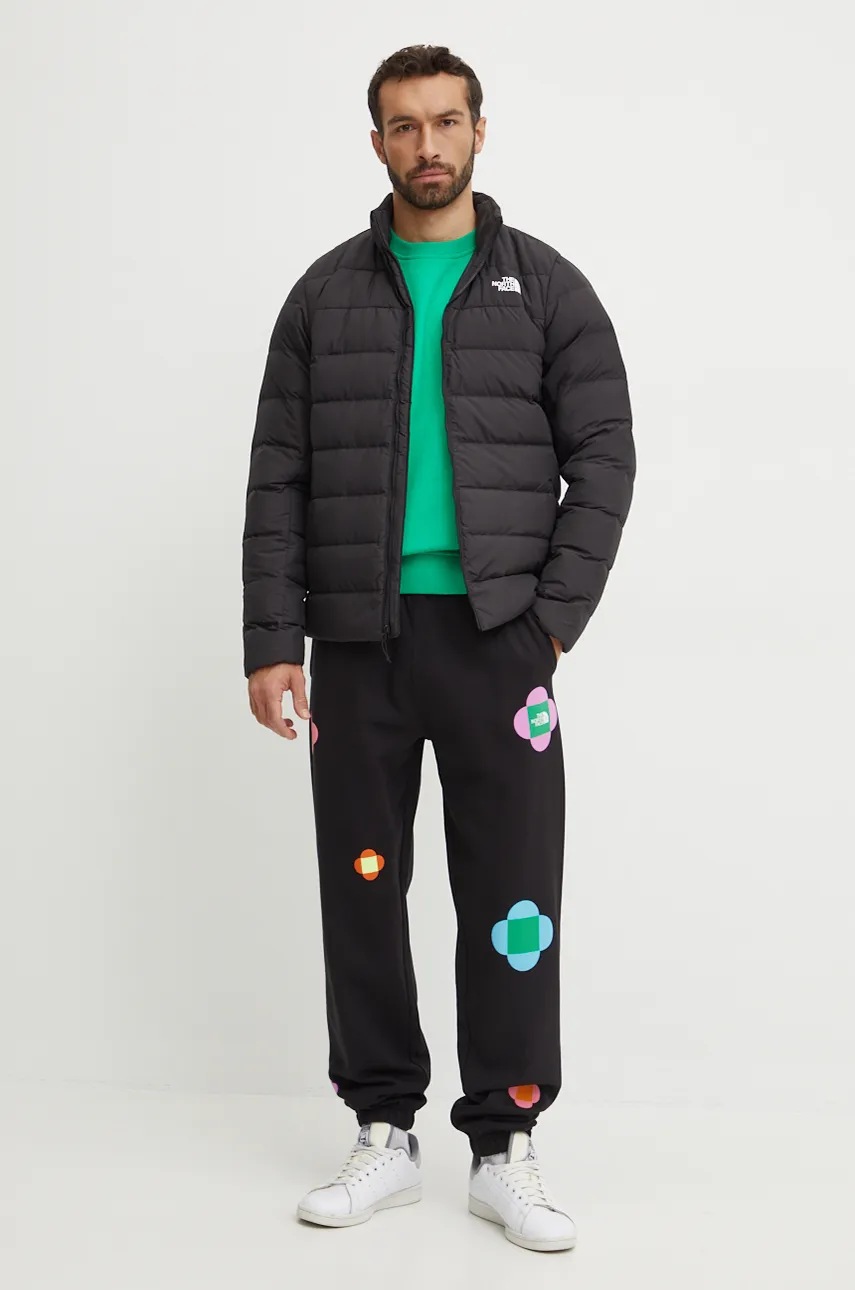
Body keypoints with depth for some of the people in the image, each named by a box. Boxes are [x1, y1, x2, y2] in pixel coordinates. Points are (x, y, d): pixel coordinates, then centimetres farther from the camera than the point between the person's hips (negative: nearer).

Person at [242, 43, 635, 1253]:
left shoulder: (546, 286, 4)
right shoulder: (325, 293, 8)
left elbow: (603, 457, 0)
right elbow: (279, 477, 5)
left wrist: (555, 616, -10)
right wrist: (272, 640, -4)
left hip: (495, 636, -2)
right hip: (358, 640, 2)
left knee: (512, 900, -1)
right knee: (362, 892, 6)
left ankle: (506, 1150, 11)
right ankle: (385, 1133, 19)